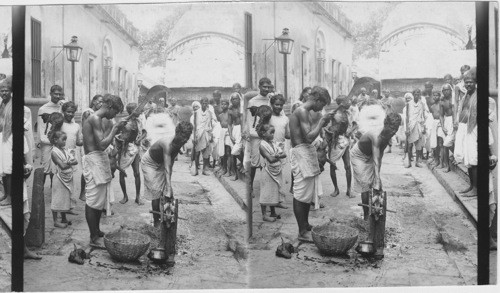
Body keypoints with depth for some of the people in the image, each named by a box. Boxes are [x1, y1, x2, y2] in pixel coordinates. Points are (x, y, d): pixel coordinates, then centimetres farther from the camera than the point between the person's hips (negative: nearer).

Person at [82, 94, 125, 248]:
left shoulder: (100, 120, 15)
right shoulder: (95, 119, -16)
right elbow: (102, 144, -21)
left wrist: (113, 128, 6)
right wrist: (115, 128, -13)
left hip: (100, 159, 10)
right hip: (93, 159, -10)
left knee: (100, 199, 16)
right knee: (93, 201, -6)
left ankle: (97, 231, 27)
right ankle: (94, 238, -3)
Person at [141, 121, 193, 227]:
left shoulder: (179, 143, -16)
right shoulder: (168, 144, -39)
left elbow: (171, 162, -8)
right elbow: (167, 169, -42)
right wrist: (169, 190, -45)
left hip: (160, 164, 7)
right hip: (149, 163, -7)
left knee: (163, 191, 2)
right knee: (156, 193, -7)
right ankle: (156, 221, 2)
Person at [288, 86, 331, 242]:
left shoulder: (302, 111, 15)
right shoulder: (302, 112, -16)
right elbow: (309, 137, -22)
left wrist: (320, 124, 10)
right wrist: (321, 122, -11)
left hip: (307, 152, 11)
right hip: (301, 153, -11)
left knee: (308, 193, 17)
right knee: (301, 194, -5)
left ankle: (306, 225, 27)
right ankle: (302, 232, -1)